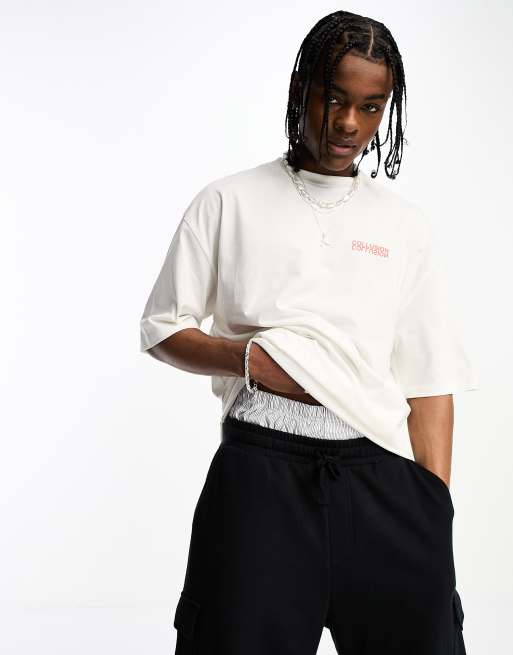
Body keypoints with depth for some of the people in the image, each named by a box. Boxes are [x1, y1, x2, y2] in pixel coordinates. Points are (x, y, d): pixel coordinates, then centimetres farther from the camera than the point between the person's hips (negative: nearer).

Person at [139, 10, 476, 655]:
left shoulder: (407, 227, 11)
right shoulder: (227, 203, 8)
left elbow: (431, 384, 7)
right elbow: (161, 328, 10)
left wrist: (435, 514, -1)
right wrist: (249, 358, -8)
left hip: (382, 475, 2)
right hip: (261, 468, -1)